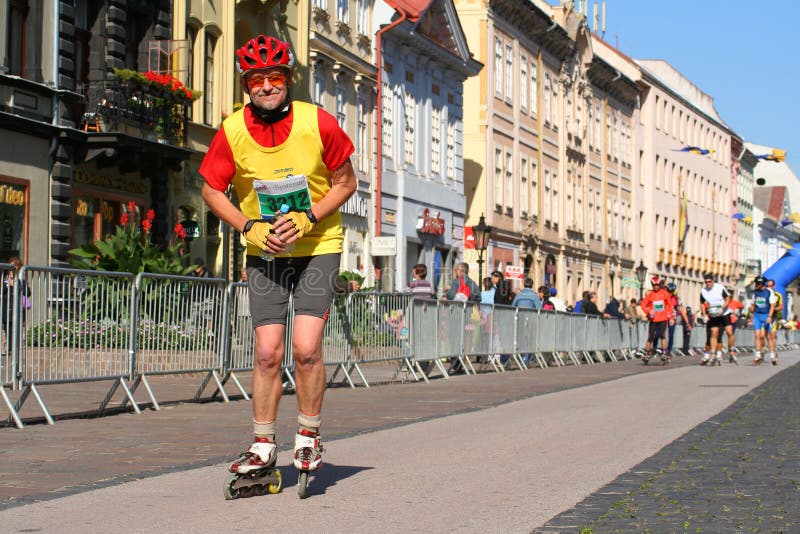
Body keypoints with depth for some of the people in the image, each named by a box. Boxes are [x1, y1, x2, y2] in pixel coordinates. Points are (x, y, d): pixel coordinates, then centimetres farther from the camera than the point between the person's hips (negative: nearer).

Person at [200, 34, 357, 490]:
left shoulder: (318, 123, -16)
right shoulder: (232, 131, -11)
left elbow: (346, 182, -3)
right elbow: (212, 190, 3)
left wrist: (307, 219, -16)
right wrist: (251, 228, -11)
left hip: (318, 246, -2)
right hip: (265, 250, 2)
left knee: (306, 347, -13)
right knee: (268, 351, 0)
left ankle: (309, 438, 7)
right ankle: (264, 447, 14)